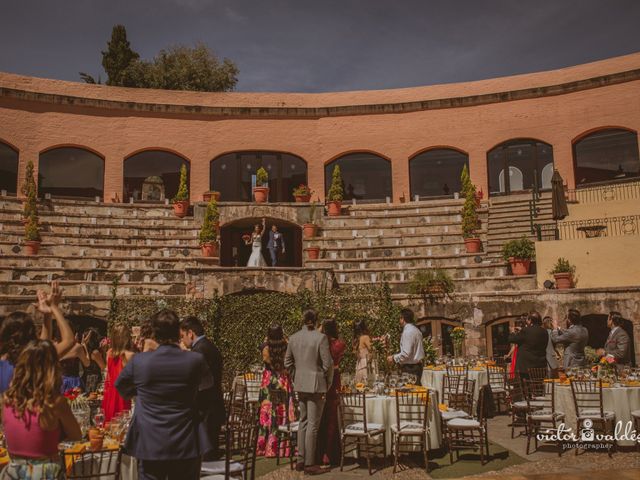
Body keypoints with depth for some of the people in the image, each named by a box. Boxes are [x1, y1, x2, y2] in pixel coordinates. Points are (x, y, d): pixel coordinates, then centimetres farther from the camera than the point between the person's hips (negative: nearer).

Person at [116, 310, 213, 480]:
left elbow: (120, 385, 13)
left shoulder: (139, 361, -8)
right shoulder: (195, 360, -9)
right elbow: (207, 383, 13)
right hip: (186, 444, 0)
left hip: (149, 444, 0)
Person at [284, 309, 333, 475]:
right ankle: (309, 464, 7)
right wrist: (328, 383, 2)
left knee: (303, 421, 17)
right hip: (316, 385, -5)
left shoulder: (293, 337, 2)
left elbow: (287, 362, 10)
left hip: (300, 385, 6)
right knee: (313, 424, 2)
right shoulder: (320, 337, -14)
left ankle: (301, 460, 22)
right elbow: (328, 364, -12)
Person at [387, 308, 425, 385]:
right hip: (418, 366, 10)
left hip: (410, 368, -10)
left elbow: (406, 354, -23)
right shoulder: (416, 330, 12)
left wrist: (393, 358, -10)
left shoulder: (408, 332, -18)